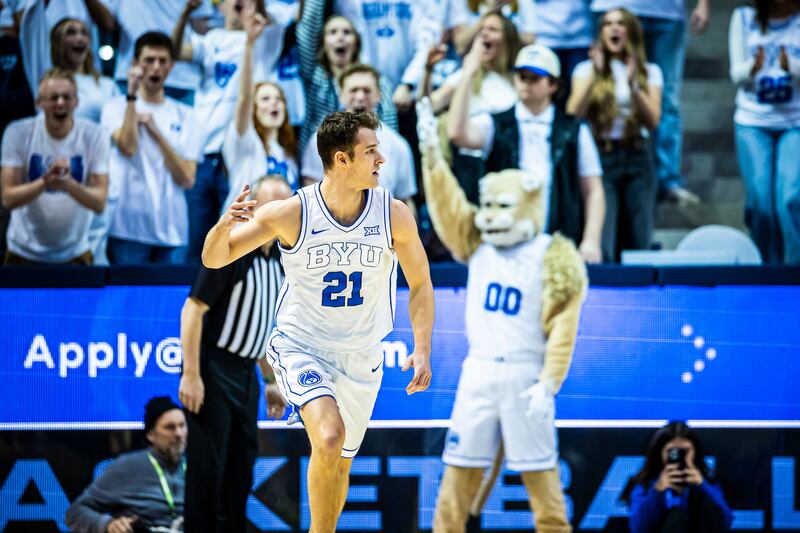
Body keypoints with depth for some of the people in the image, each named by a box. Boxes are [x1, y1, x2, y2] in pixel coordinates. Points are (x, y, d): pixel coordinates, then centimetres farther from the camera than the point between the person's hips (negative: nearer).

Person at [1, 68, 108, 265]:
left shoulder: (93, 135, -9)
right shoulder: (17, 133, -10)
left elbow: (99, 203, -13)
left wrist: (68, 183, -33)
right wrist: (45, 182, -32)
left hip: (74, 254, 0)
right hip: (24, 254, 0)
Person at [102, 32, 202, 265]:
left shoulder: (184, 115, 10)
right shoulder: (116, 107, 3)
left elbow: (187, 178, 1)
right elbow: (128, 147, -18)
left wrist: (155, 131, -5)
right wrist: (132, 95, -14)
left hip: (172, 230, 3)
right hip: (128, 228, -3)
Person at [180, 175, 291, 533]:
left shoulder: (277, 261, 10)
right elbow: (193, 309, -18)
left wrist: (271, 381, 18)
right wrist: (191, 375, -23)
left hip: (246, 373, 8)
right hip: (213, 369, -8)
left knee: (241, 466, 9)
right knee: (207, 467, -7)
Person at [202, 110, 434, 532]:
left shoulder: (394, 215, -11)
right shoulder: (290, 213, -17)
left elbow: (420, 283, 4)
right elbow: (214, 260, -10)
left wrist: (422, 350, -9)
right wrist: (225, 225, -33)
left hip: (360, 356, 3)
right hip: (299, 344, -3)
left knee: (339, 464, 14)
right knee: (329, 437, -28)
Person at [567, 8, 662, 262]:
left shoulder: (649, 72, 10)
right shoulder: (586, 69, 8)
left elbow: (653, 121, -4)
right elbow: (573, 114, -8)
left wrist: (633, 84, -16)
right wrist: (595, 75, -17)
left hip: (637, 158, 2)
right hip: (601, 157, -2)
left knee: (637, 247, 2)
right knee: (601, 248, -13)